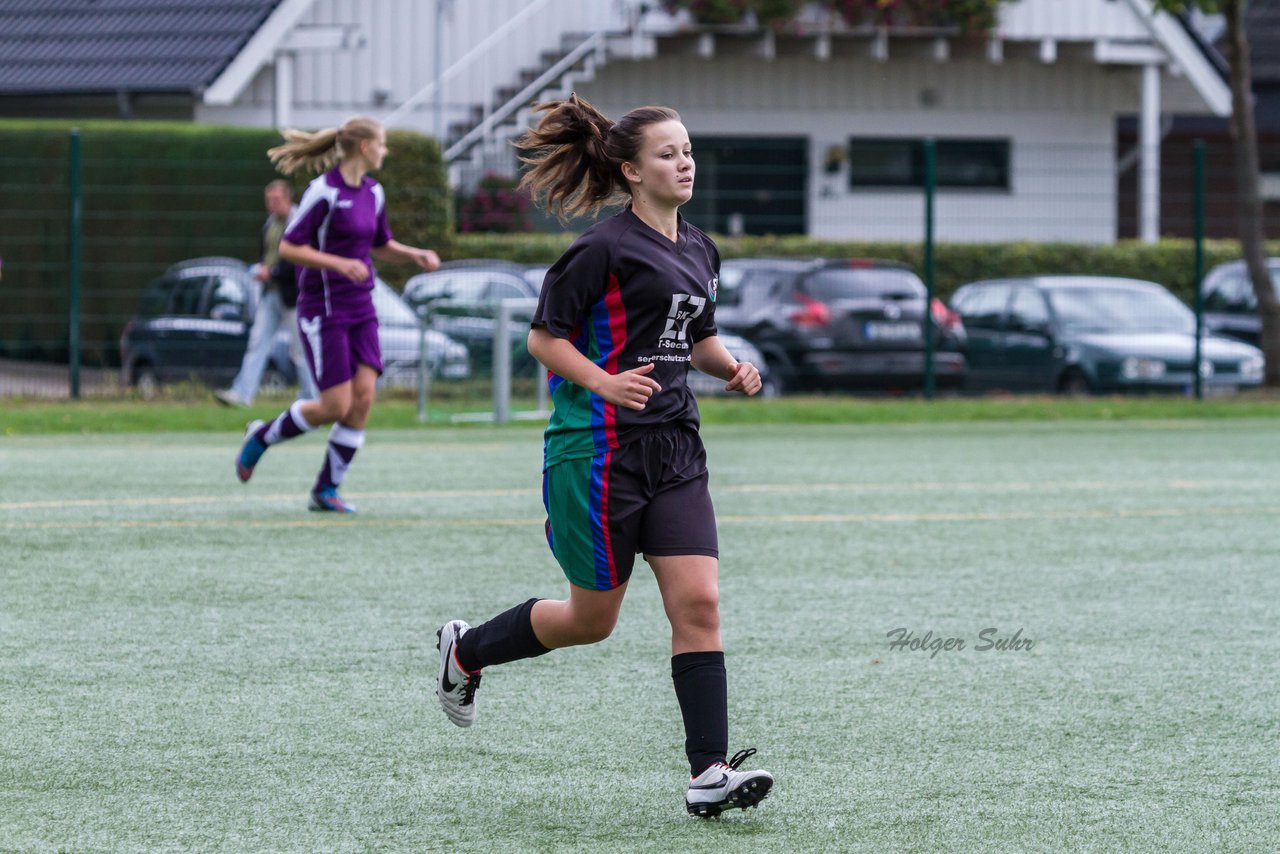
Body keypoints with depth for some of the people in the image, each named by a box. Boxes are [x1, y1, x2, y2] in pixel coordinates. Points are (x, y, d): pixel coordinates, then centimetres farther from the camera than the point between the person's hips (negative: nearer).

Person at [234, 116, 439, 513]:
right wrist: (340, 264, -24)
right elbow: (288, 248, -15)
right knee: (336, 407, -10)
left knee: (363, 398, -5)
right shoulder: (324, 192, -14)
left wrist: (417, 255, 6)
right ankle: (262, 436, 17)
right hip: (323, 311, -7)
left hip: (360, 309, 7)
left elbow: (381, 245, 24)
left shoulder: (373, 193, 10)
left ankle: (326, 491, 5)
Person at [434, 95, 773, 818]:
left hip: (674, 447, 7)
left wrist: (733, 368, 7)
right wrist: (601, 380, -23)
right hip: (599, 450, -7)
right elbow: (544, 336, -8)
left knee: (699, 602, -7)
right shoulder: (606, 249, -11)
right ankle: (466, 649, 32)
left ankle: (710, 772, -11)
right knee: (593, 618, 5)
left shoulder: (700, 251, 13)